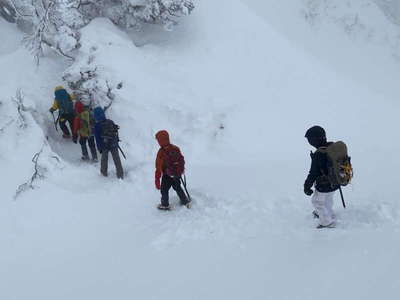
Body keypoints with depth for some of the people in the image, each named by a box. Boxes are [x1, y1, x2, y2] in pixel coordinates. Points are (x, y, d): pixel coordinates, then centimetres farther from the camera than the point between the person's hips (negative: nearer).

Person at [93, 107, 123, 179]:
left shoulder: (97, 126, -15)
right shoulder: (111, 122, -5)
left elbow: (97, 139, -11)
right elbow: (116, 132, 6)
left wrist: (99, 148, -2)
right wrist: (116, 141, 19)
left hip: (104, 146, -2)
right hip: (114, 145, 2)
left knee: (104, 159, 21)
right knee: (117, 160, 10)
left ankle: (104, 172, 33)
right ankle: (120, 175, 13)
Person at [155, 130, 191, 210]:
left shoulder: (161, 152, -23)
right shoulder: (175, 148, -8)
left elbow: (159, 167, -20)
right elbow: (182, 160, 6)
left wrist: (157, 180, -14)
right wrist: (181, 169, 23)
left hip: (167, 176, -5)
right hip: (177, 174, 5)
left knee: (164, 189, 15)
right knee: (177, 187, 25)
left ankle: (165, 205, 28)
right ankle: (186, 202, 34)